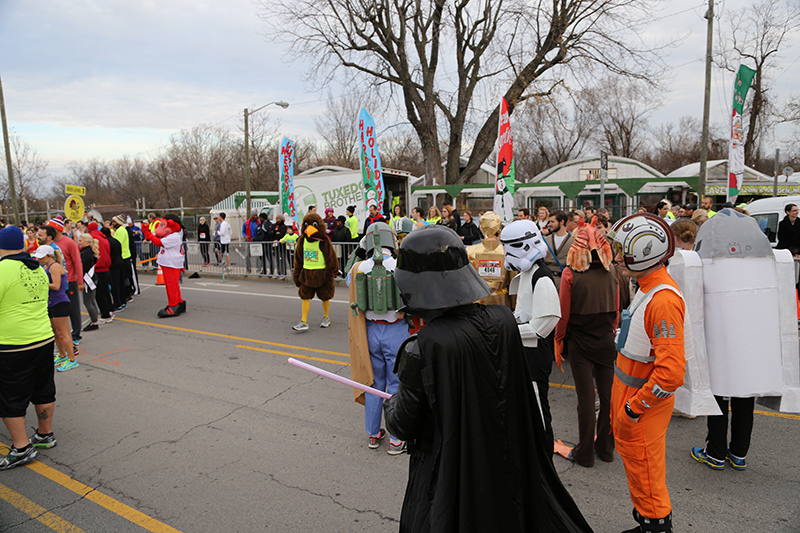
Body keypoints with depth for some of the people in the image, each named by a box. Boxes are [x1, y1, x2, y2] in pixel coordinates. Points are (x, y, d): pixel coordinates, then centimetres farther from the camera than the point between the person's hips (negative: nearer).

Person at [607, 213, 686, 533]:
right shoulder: (646, 289, 6)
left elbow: (671, 373, -30)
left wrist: (634, 407, -20)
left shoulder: (664, 300, -27)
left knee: (644, 468, 7)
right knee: (630, 453, 22)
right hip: (627, 391, 10)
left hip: (645, 400, -10)